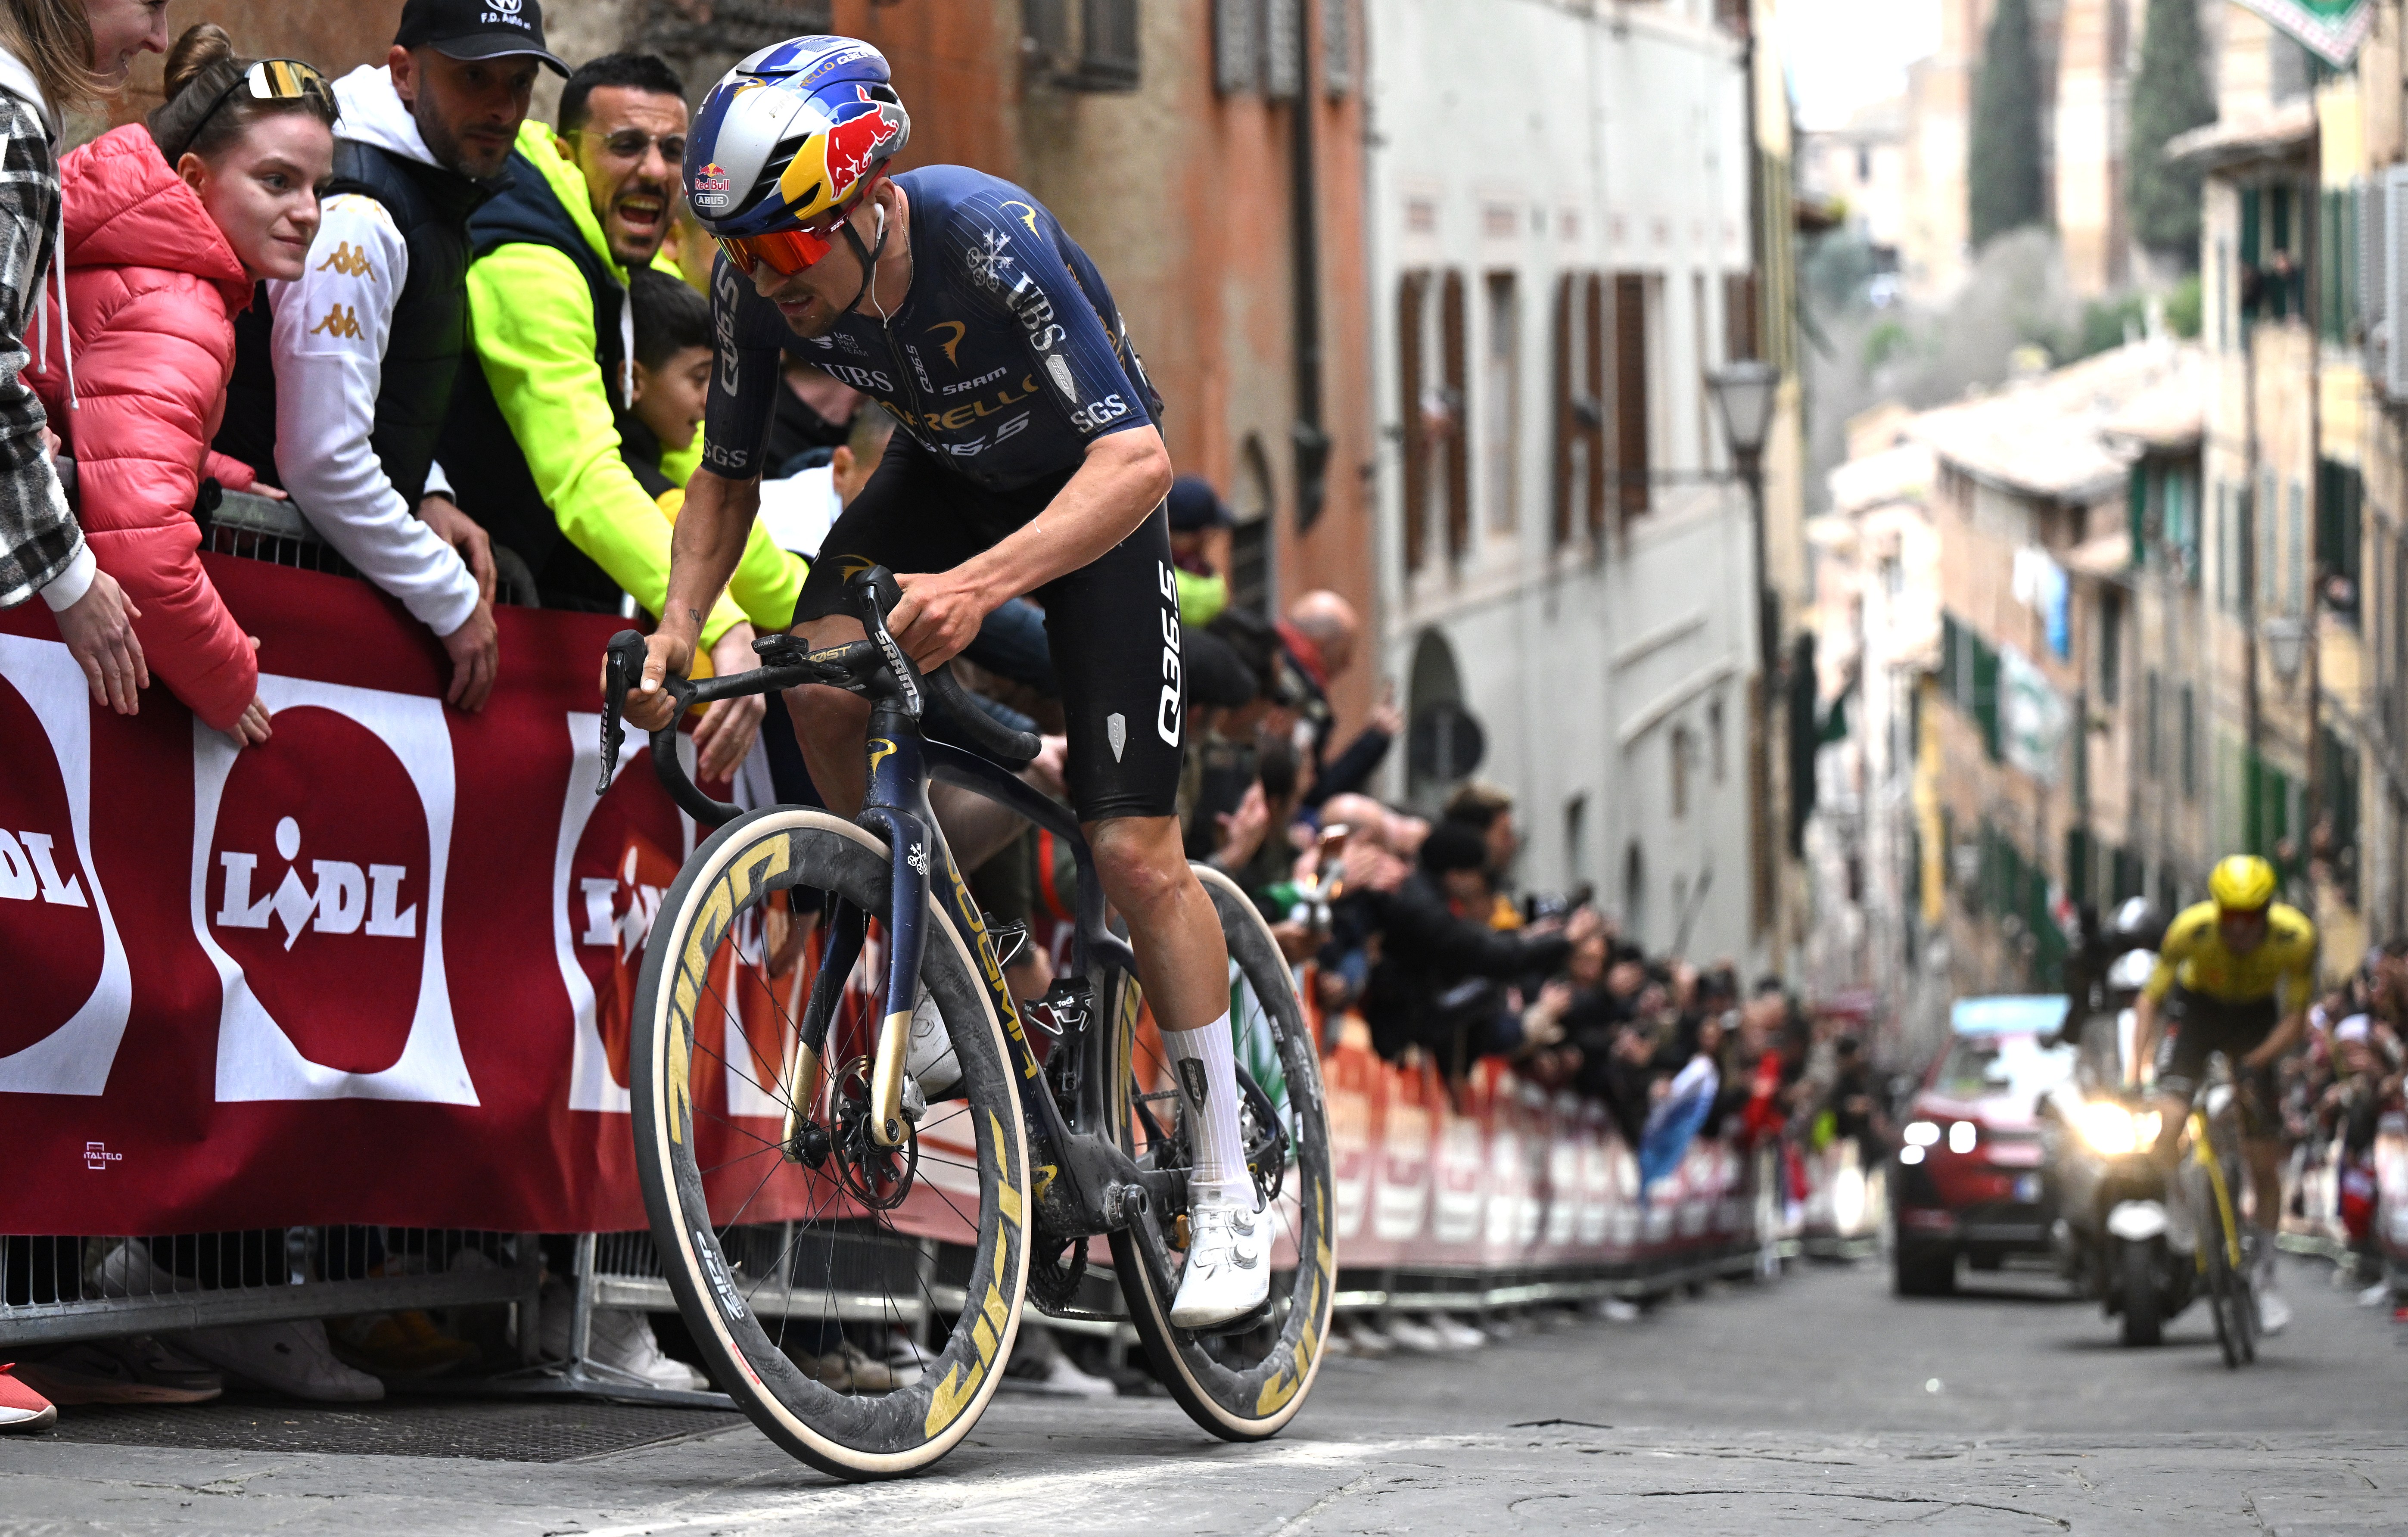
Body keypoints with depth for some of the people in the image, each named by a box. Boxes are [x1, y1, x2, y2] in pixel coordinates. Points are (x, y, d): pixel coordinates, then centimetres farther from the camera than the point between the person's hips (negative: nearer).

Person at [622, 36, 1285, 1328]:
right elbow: (727, 478, -6)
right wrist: (678, 625, -25)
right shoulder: (759, 284, -23)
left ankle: (1226, 1196, 2)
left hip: (1088, 488, -4)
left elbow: (1138, 460, -44)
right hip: (943, 471, 4)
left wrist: (980, 584, -58)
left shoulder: (988, 241, -38)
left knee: (1132, 850, -11)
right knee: (823, 680, -26)